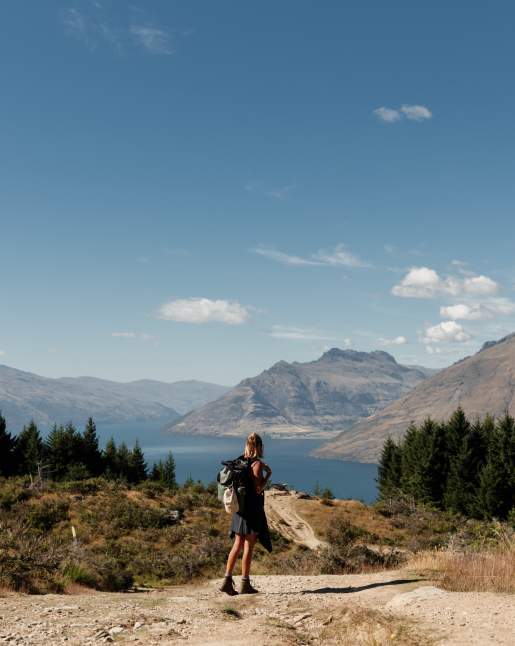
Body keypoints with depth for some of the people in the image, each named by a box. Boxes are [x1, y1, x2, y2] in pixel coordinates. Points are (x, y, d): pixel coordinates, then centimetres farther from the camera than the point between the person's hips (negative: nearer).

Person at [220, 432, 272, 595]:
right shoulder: (257, 464, -14)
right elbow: (258, 489, -18)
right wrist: (268, 474, -5)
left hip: (239, 508, 7)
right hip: (253, 509, -7)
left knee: (237, 545, 13)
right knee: (248, 547, 0)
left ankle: (227, 580, 10)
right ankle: (245, 584, 6)